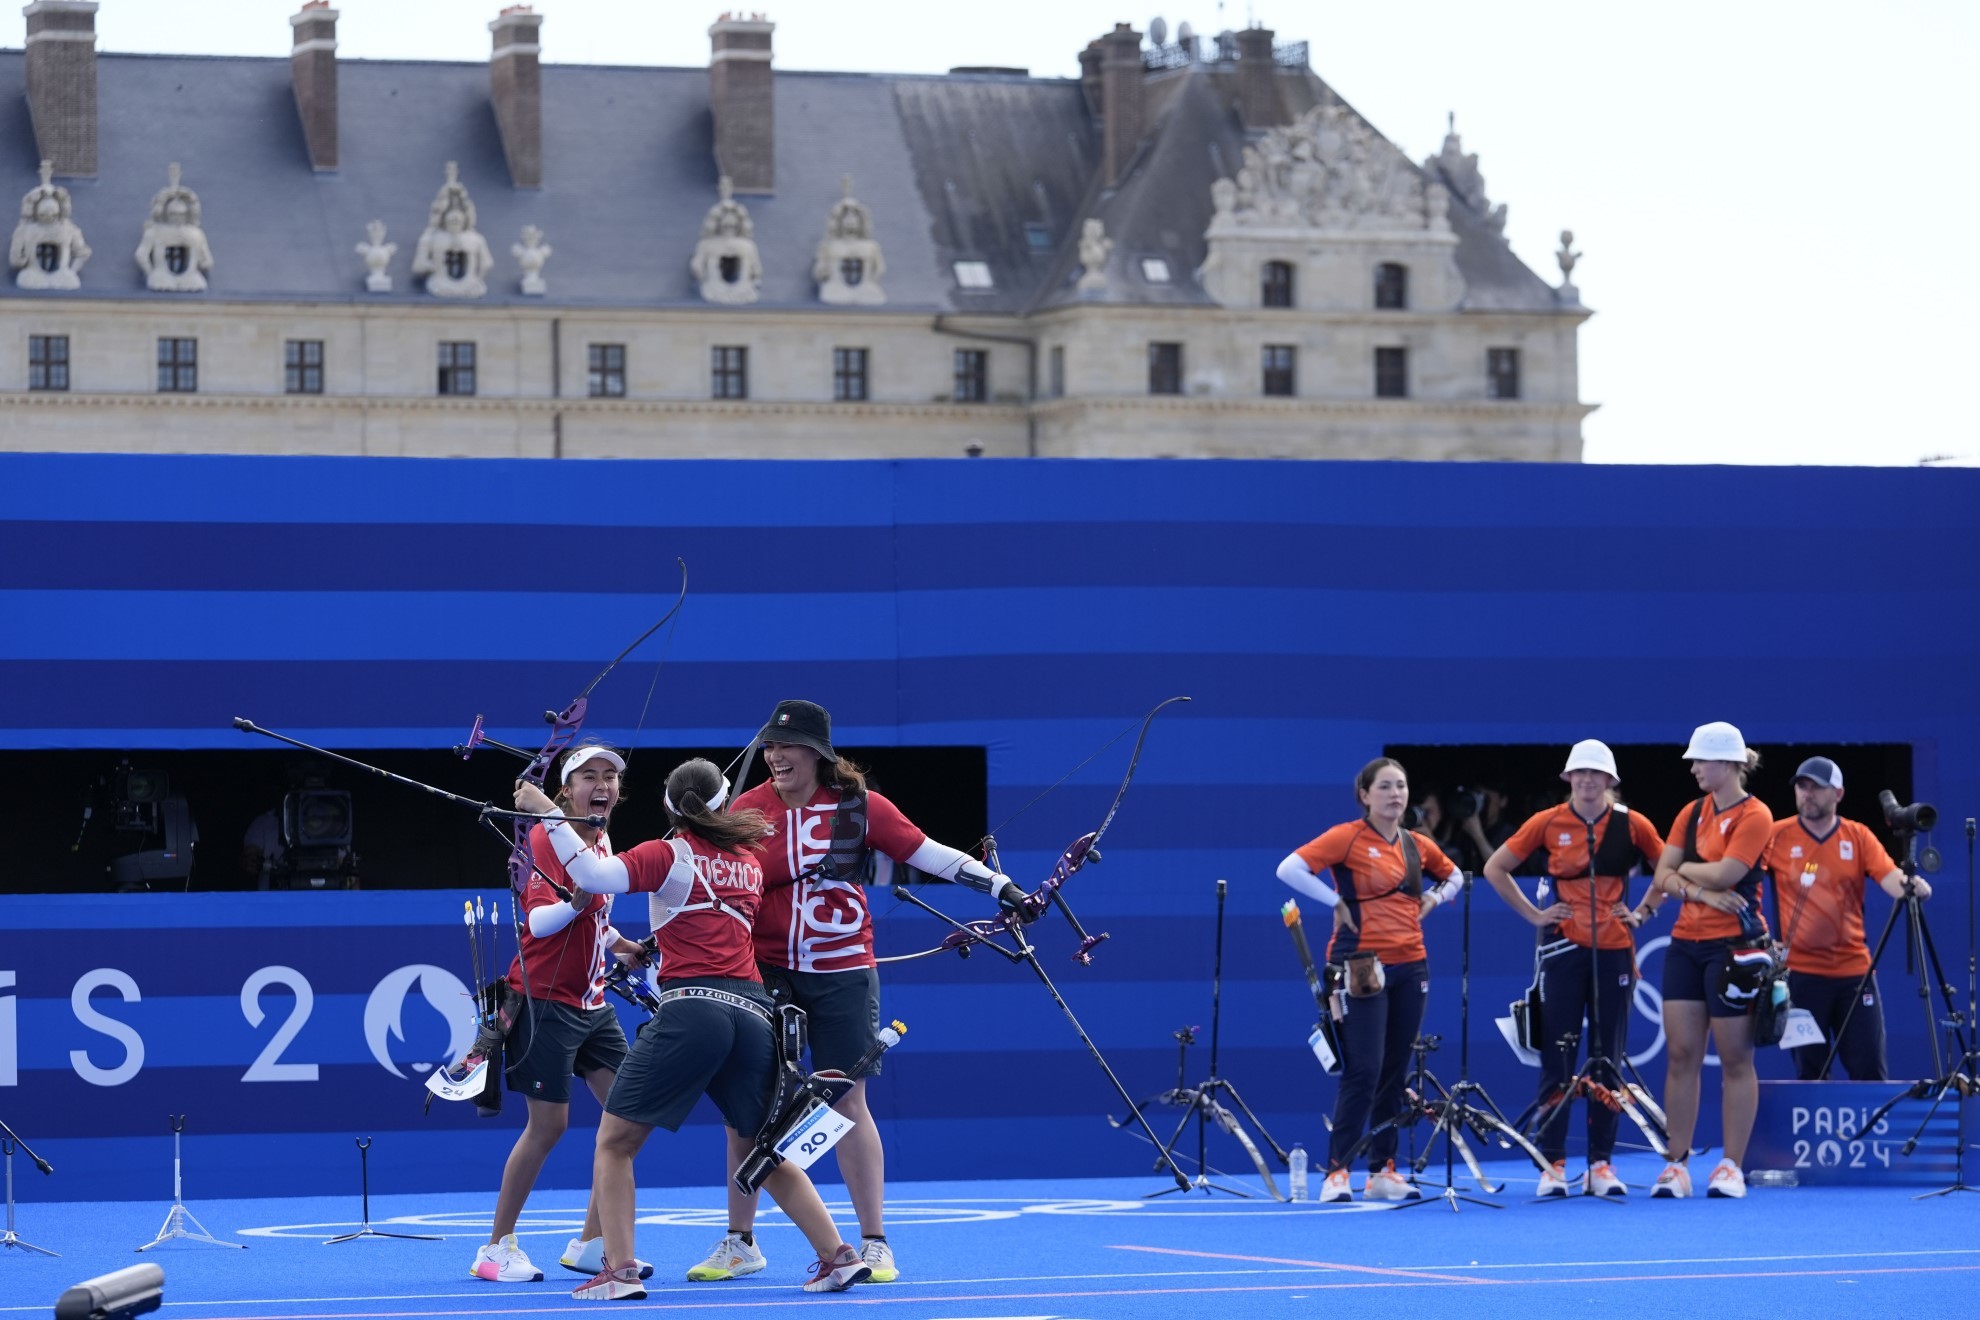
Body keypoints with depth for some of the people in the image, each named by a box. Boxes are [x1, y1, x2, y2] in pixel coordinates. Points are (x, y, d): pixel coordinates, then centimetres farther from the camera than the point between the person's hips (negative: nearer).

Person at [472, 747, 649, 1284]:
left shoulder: (602, 842, 11)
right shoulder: (547, 836, -12)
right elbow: (538, 921, -21)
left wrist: (621, 947, 8)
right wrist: (575, 902, -39)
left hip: (592, 1002, 8)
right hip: (546, 1001, -8)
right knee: (548, 1124, -8)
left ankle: (590, 1244, 9)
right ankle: (497, 1248, 5)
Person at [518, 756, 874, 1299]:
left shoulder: (669, 855, 3)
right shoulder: (750, 861, 20)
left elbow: (595, 874, -11)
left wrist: (547, 813, -6)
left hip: (692, 1006, -5)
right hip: (752, 1012, 5)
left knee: (615, 1143, 3)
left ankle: (619, 1270, -9)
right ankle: (839, 1255, 10)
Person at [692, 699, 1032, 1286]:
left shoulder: (860, 805, -4)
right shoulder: (746, 810, -2)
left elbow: (930, 855, -2)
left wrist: (1001, 887, -7)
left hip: (843, 975, -1)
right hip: (766, 973, 1)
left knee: (847, 1103, -1)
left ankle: (874, 1243, 9)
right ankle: (739, 1242, 16)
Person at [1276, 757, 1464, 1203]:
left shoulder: (1418, 845, 10)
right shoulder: (1348, 838, -8)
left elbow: (1454, 876, 29)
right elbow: (1289, 869, -17)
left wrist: (1432, 899, 10)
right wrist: (1337, 902, -13)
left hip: (1409, 966, 6)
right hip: (1362, 966, -6)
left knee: (1395, 1073, 8)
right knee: (1363, 1071, -12)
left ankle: (1383, 1171, 14)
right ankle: (1336, 1171, -7)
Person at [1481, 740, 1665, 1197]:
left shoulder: (1631, 824, 1)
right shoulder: (1548, 824, 0)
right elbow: (1495, 868, 8)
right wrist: (1533, 913, 2)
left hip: (1613, 950, 1)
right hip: (1563, 949, -1)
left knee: (1608, 1061, 4)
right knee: (1557, 1061, -1)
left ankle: (1601, 1163, 9)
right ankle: (1553, 1164, 3)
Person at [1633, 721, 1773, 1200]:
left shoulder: (1754, 816, -7)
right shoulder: (1692, 814, 12)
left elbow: (1723, 873, -18)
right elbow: (1663, 876, 5)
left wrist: (1684, 872, -1)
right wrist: (1703, 892, -12)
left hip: (1732, 945, -6)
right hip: (1686, 942, 6)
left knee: (1735, 1058, -1)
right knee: (1680, 1055, 2)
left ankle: (1732, 1167, 2)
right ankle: (1676, 1165, 3)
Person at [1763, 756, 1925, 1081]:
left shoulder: (1858, 837, 3)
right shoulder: (1776, 837, 1)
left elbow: (1891, 879, -8)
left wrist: (1912, 886, -31)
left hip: (1854, 970, 1)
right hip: (1801, 971, -1)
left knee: (1869, 1071, 0)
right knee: (1809, 1073, 4)